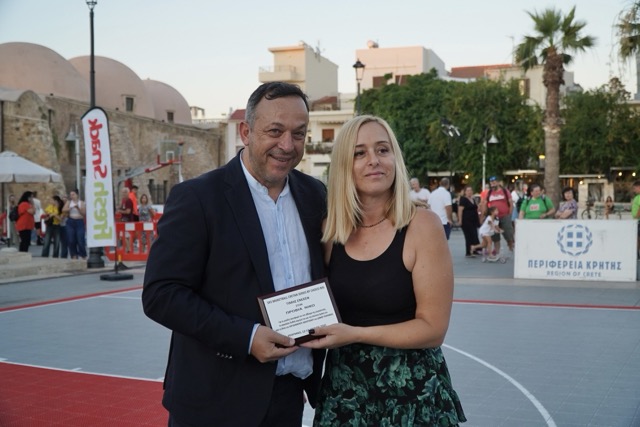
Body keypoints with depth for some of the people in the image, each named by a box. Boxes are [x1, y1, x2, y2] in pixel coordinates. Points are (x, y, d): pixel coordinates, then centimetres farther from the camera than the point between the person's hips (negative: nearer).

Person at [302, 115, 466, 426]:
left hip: (409, 390, -3)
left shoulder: (422, 226, -14)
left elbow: (433, 328, -15)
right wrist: (311, 327, -4)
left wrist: (355, 334, -21)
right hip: (343, 387, 4)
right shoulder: (331, 229, -1)